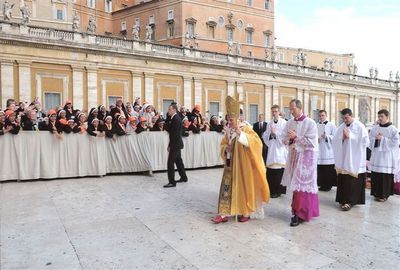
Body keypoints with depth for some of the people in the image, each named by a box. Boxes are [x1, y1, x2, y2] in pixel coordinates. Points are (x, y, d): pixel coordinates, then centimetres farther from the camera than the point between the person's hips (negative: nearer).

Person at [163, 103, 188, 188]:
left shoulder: (176, 119, -17)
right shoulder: (174, 118, 14)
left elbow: (175, 133, -21)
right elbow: (169, 129, 16)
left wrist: (170, 145, -20)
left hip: (175, 144, -10)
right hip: (176, 144, 10)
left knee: (170, 162, -8)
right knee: (178, 161, 18)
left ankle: (172, 182, -4)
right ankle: (183, 177, 30)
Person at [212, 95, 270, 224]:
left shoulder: (245, 128, -11)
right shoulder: (229, 130, 6)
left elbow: (256, 141, -24)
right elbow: (223, 144, 17)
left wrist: (241, 133, -32)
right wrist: (226, 148, -6)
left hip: (243, 164, -5)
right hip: (231, 164, 6)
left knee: (243, 186, 4)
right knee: (227, 186, 3)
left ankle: (245, 212, 19)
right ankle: (225, 213, 7)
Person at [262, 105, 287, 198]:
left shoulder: (284, 123, -4)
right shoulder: (269, 124, 11)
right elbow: (265, 136, 8)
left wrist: (275, 133, -15)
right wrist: (270, 134, -10)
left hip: (280, 150, -4)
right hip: (271, 150, 4)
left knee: (279, 172, -2)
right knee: (270, 172, 4)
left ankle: (278, 191, 10)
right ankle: (271, 190, 16)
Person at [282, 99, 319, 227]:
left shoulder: (310, 123, -10)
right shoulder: (290, 123, 8)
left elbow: (312, 142, -17)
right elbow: (285, 139, 11)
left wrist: (296, 137, -17)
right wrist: (289, 140, -11)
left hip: (306, 156, -6)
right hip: (294, 156, 6)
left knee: (302, 184, -6)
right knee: (295, 184, 9)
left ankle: (299, 214, 2)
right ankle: (298, 210, 22)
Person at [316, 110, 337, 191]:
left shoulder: (331, 125, 2)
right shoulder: (316, 125, 10)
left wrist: (326, 136, -16)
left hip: (328, 151, -3)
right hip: (319, 151, 3)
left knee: (329, 170, -1)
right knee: (320, 169, 3)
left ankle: (328, 185, 10)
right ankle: (322, 184, 14)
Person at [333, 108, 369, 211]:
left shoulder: (360, 127, -5)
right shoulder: (341, 127, 9)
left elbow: (365, 141, -11)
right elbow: (334, 141, 8)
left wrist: (350, 137, -14)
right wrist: (342, 138, -11)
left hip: (355, 160, -4)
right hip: (343, 159, 4)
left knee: (353, 181, -3)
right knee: (343, 180, 5)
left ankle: (349, 201, 1)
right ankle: (344, 199, 15)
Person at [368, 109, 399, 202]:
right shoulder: (375, 128, 8)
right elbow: (369, 140, 10)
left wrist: (382, 139, -15)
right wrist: (375, 138, -10)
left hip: (387, 157, -4)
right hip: (376, 156, 4)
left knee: (385, 176, -1)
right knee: (375, 175, 4)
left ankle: (384, 195, 11)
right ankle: (376, 193, 17)